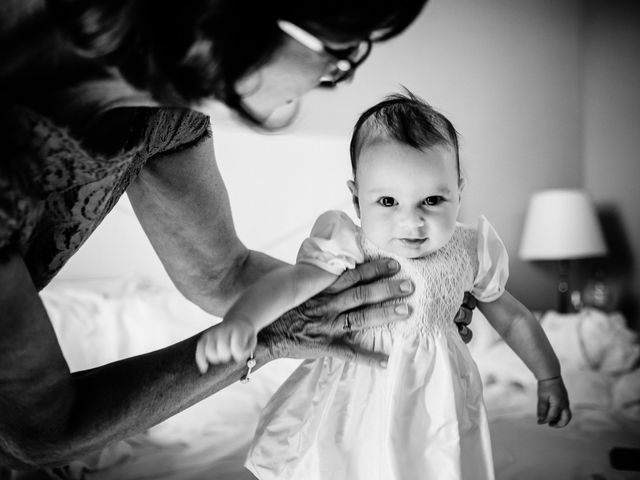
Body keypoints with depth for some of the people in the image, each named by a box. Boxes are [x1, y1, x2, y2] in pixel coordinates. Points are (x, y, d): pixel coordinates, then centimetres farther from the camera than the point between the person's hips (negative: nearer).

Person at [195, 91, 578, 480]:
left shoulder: (468, 255, -9)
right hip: (355, 415, -2)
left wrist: (550, 377, 11)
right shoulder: (348, 250, -19)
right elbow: (290, 281, -36)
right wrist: (240, 320, -55)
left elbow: (513, 318, 5)